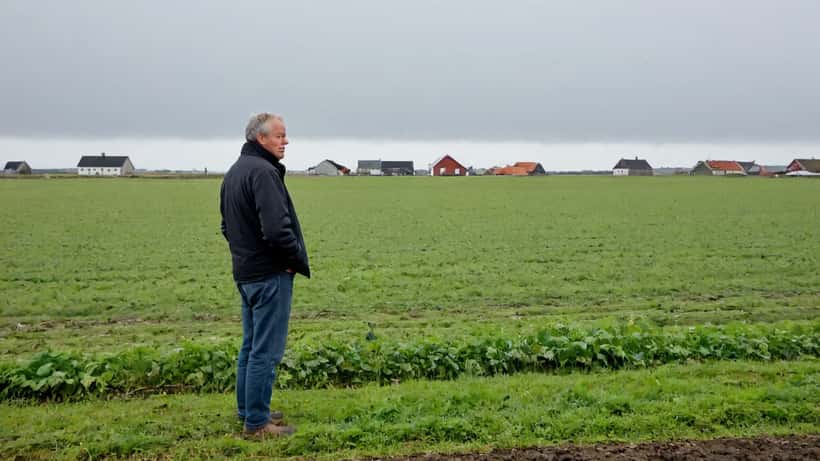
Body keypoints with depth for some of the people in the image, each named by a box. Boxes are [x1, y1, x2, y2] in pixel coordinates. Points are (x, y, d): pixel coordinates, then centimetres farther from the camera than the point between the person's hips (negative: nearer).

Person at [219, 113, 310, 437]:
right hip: (270, 275, -10)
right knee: (266, 351, -2)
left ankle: (248, 410, 28)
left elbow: (227, 225, 21)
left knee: (251, 346, 18)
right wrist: (298, 260, -12)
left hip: (245, 273, 10)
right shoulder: (263, 171, -18)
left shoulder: (234, 172, 14)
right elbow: (277, 228, -26)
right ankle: (257, 422, 5)